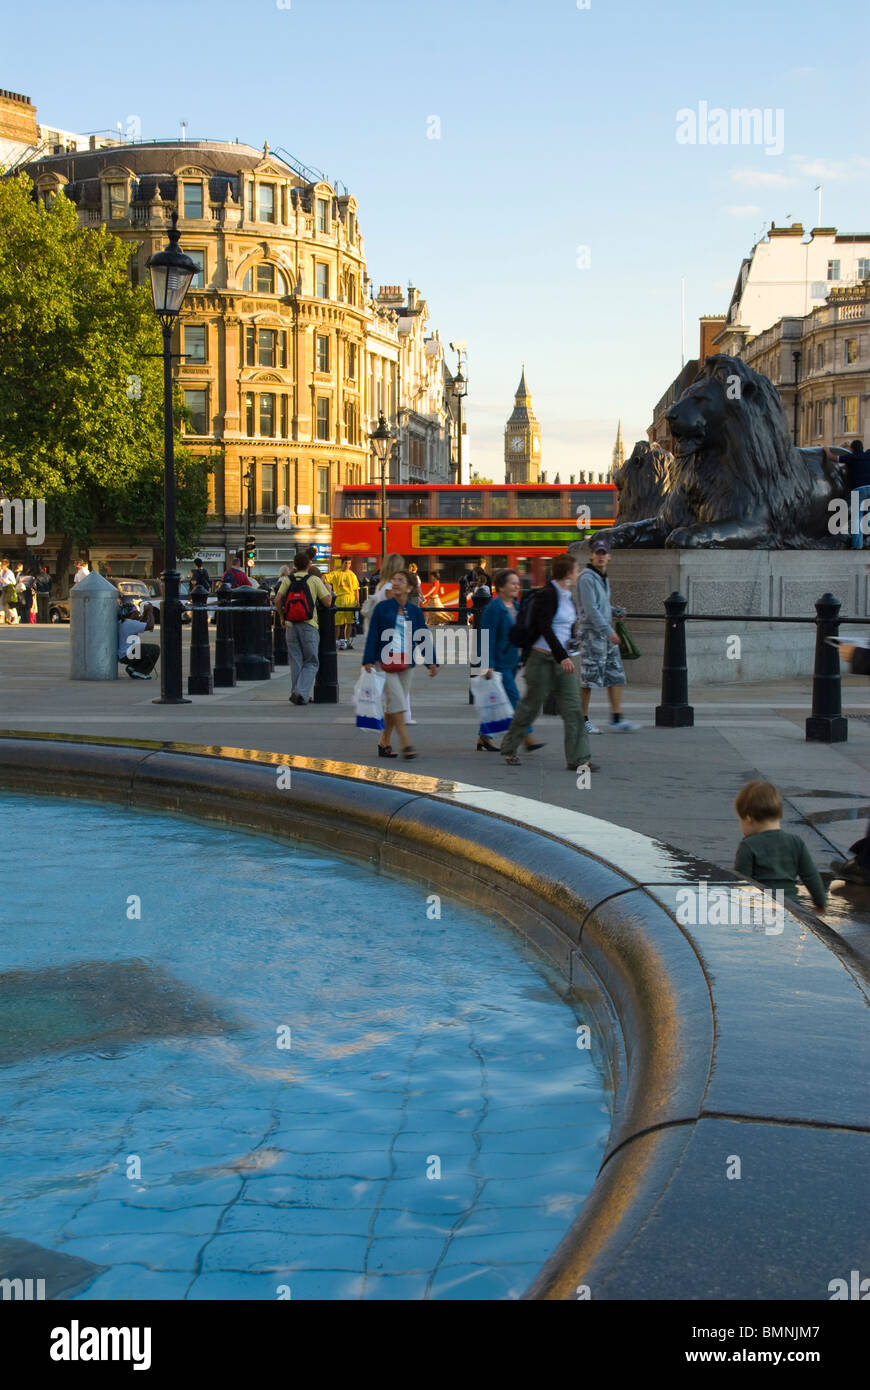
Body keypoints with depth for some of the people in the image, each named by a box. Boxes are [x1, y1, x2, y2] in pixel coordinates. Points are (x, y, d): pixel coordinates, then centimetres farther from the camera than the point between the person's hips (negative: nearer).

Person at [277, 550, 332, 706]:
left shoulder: (287, 580, 6)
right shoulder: (315, 580, -2)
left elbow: (277, 600, -2)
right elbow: (327, 602, -4)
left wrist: (282, 617, 12)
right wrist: (326, 586, 13)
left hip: (291, 625, 3)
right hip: (309, 626, -3)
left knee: (296, 662, 11)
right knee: (311, 663, 4)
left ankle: (296, 692, 13)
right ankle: (301, 693, -11)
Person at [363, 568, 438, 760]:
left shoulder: (415, 611, 8)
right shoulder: (382, 607, 0)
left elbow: (424, 637, 9)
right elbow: (372, 635, -1)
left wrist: (432, 662, 3)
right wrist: (369, 660, -7)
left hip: (406, 662, 3)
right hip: (385, 661, -3)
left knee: (394, 704, 8)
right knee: (397, 700, -11)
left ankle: (385, 742, 18)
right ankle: (405, 744, -12)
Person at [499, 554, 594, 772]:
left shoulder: (566, 596, 12)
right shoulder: (547, 595, -15)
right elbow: (545, 628, -22)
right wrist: (562, 656, -28)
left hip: (561, 659, 8)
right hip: (542, 659, -8)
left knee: (573, 708, -1)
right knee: (530, 706, 5)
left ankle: (578, 759, -1)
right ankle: (508, 749, 24)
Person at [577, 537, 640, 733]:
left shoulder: (604, 578, 18)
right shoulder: (587, 577, -11)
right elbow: (590, 608, -18)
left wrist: (615, 611, 8)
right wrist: (608, 631, -21)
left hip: (606, 633, 9)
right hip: (591, 633, -9)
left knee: (615, 676, 4)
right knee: (589, 678, -4)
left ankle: (617, 719, 5)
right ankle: (583, 720, 4)